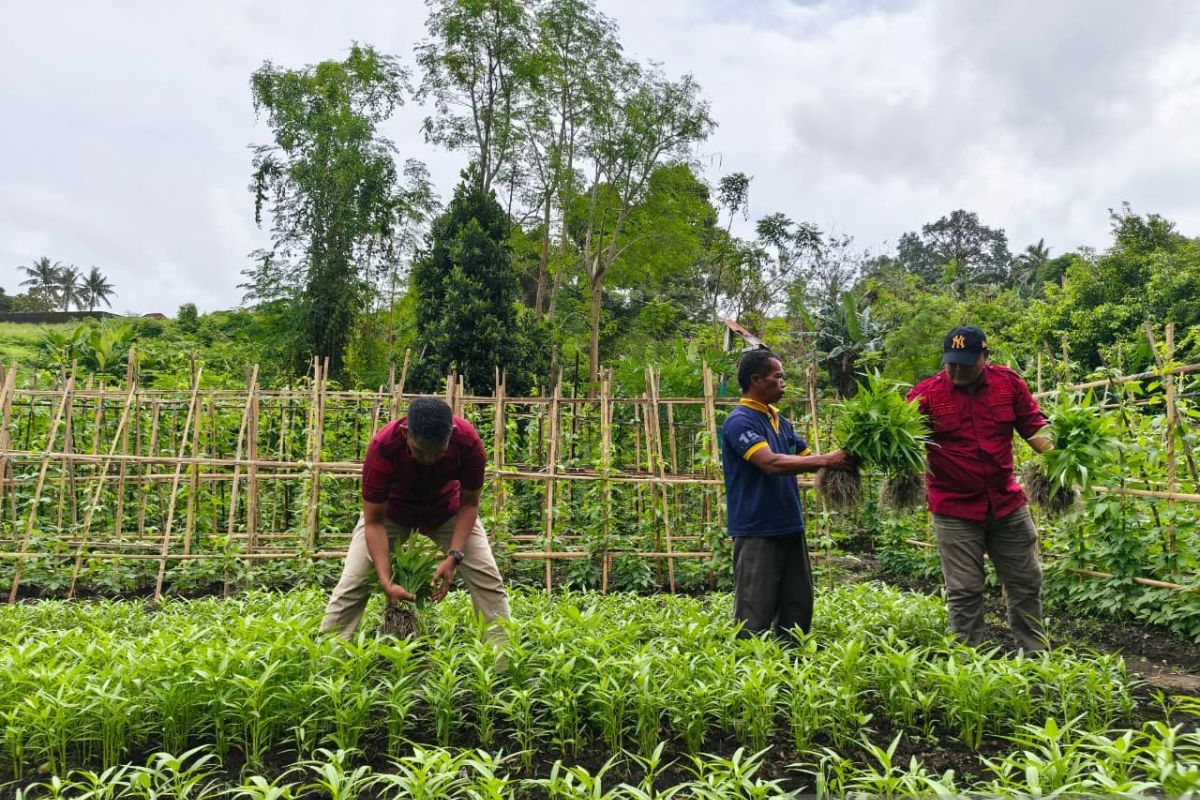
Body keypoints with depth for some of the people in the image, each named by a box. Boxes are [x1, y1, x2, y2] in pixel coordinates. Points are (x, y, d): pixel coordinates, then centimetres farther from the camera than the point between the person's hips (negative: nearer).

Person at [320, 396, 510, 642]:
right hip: (391, 510, -1)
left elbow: (469, 503, -16)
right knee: (353, 583, -10)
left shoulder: (468, 442, -33)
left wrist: (454, 556, -27)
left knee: (488, 580, -8)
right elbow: (374, 521, -27)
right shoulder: (382, 447, -37)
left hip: (447, 508, 1)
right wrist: (386, 583, -34)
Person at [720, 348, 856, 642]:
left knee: (798, 606, 15)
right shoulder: (739, 422, -14)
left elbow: (807, 458, 16)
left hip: (790, 527, 9)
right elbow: (771, 463, -26)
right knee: (755, 613, 0)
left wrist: (841, 458, -1)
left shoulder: (781, 421, 13)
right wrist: (826, 460, -24)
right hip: (757, 532, -8)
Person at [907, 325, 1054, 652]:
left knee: (1027, 582, 16)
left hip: (1008, 503, 4)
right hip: (955, 510, -3)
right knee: (964, 592, 5)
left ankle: (1037, 655, 34)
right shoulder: (926, 394, -9)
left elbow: (1034, 427, 4)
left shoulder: (1008, 382, 0)